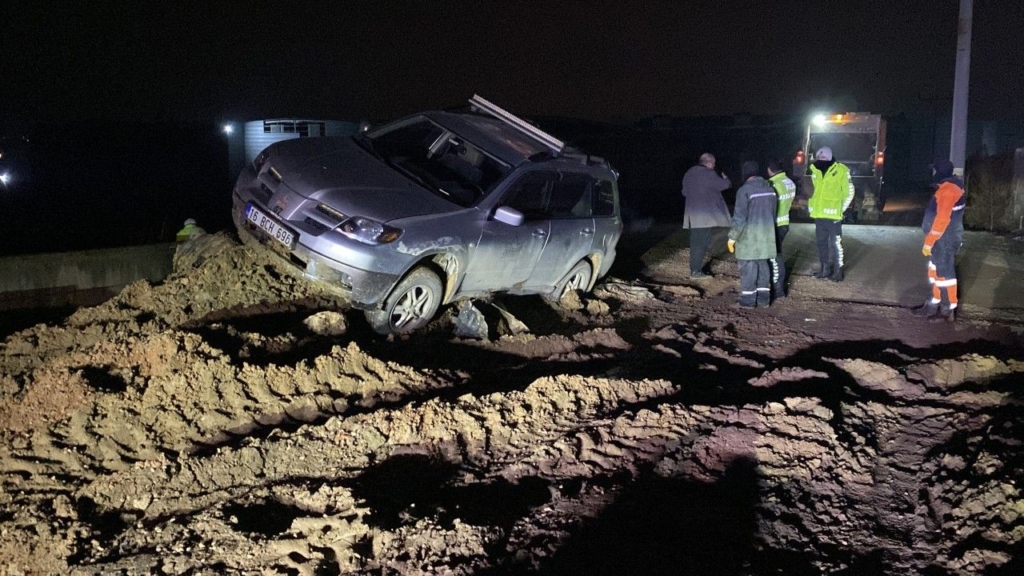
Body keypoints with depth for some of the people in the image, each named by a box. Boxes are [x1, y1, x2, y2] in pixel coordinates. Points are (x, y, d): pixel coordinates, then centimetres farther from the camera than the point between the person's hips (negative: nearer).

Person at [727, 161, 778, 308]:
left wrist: (732, 237, -11)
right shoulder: (770, 188, 8)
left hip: (749, 235, -7)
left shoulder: (744, 190, -15)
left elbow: (739, 217, -17)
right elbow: (773, 212, 16)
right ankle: (764, 297, 16)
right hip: (766, 234, 7)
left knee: (748, 266, -1)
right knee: (763, 264, 14)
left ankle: (748, 299, 1)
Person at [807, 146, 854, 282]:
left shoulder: (841, 171, -10)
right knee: (821, 242, 14)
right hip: (819, 215, 6)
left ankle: (838, 271, 5)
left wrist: (840, 209, -6)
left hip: (833, 215, -6)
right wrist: (813, 206, 14)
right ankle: (825, 268, 25)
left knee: (835, 244, -2)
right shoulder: (815, 171, 6)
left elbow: (849, 192, -4)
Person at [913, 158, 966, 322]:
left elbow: (942, 219, -25)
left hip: (945, 240, -11)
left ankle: (948, 310, 4)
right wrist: (931, 240, 22)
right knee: (936, 270, 17)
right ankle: (933, 304, 25)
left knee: (944, 272, -3)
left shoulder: (947, 190, -20)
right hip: (944, 239, 11)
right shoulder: (950, 187, 14)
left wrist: (929, 241, -21)